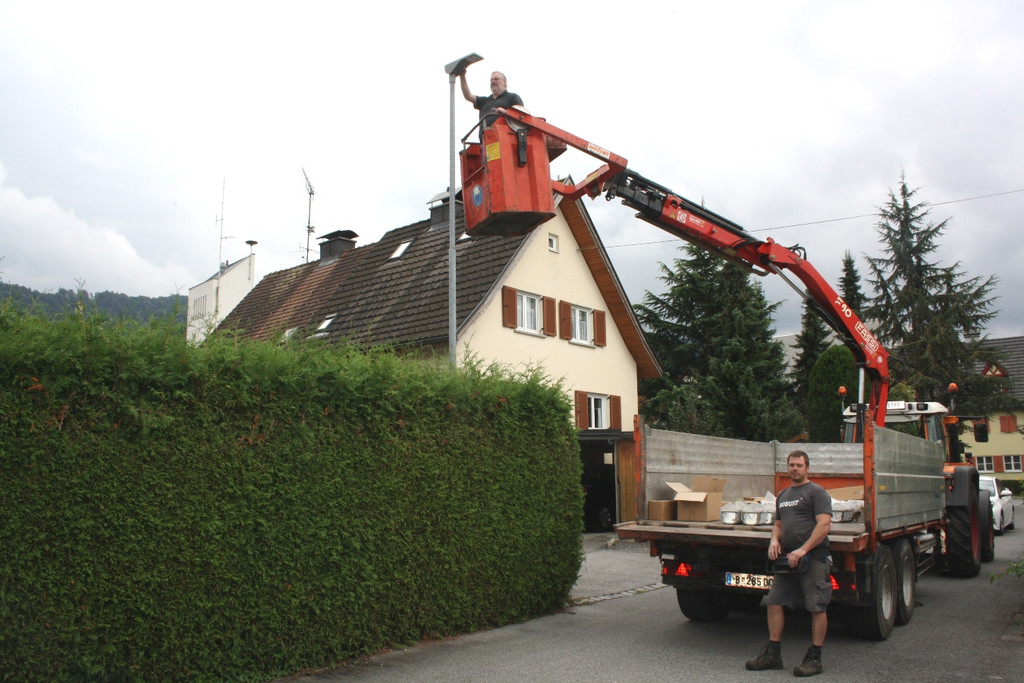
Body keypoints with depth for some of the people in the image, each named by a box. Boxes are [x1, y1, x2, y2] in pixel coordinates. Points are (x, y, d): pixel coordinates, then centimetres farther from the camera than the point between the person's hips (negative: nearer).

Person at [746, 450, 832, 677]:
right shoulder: (783, 496, 19)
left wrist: (803, 550, -21)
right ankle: (773, 654, 14)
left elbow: (824, 525, -15)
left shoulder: (816, 492, -5)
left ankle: (814, 658, 9)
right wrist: (774, 541, 4)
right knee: (775, 603, 5)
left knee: (817, 607, -1)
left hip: (814, 558, -7)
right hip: (788, 559, 8)